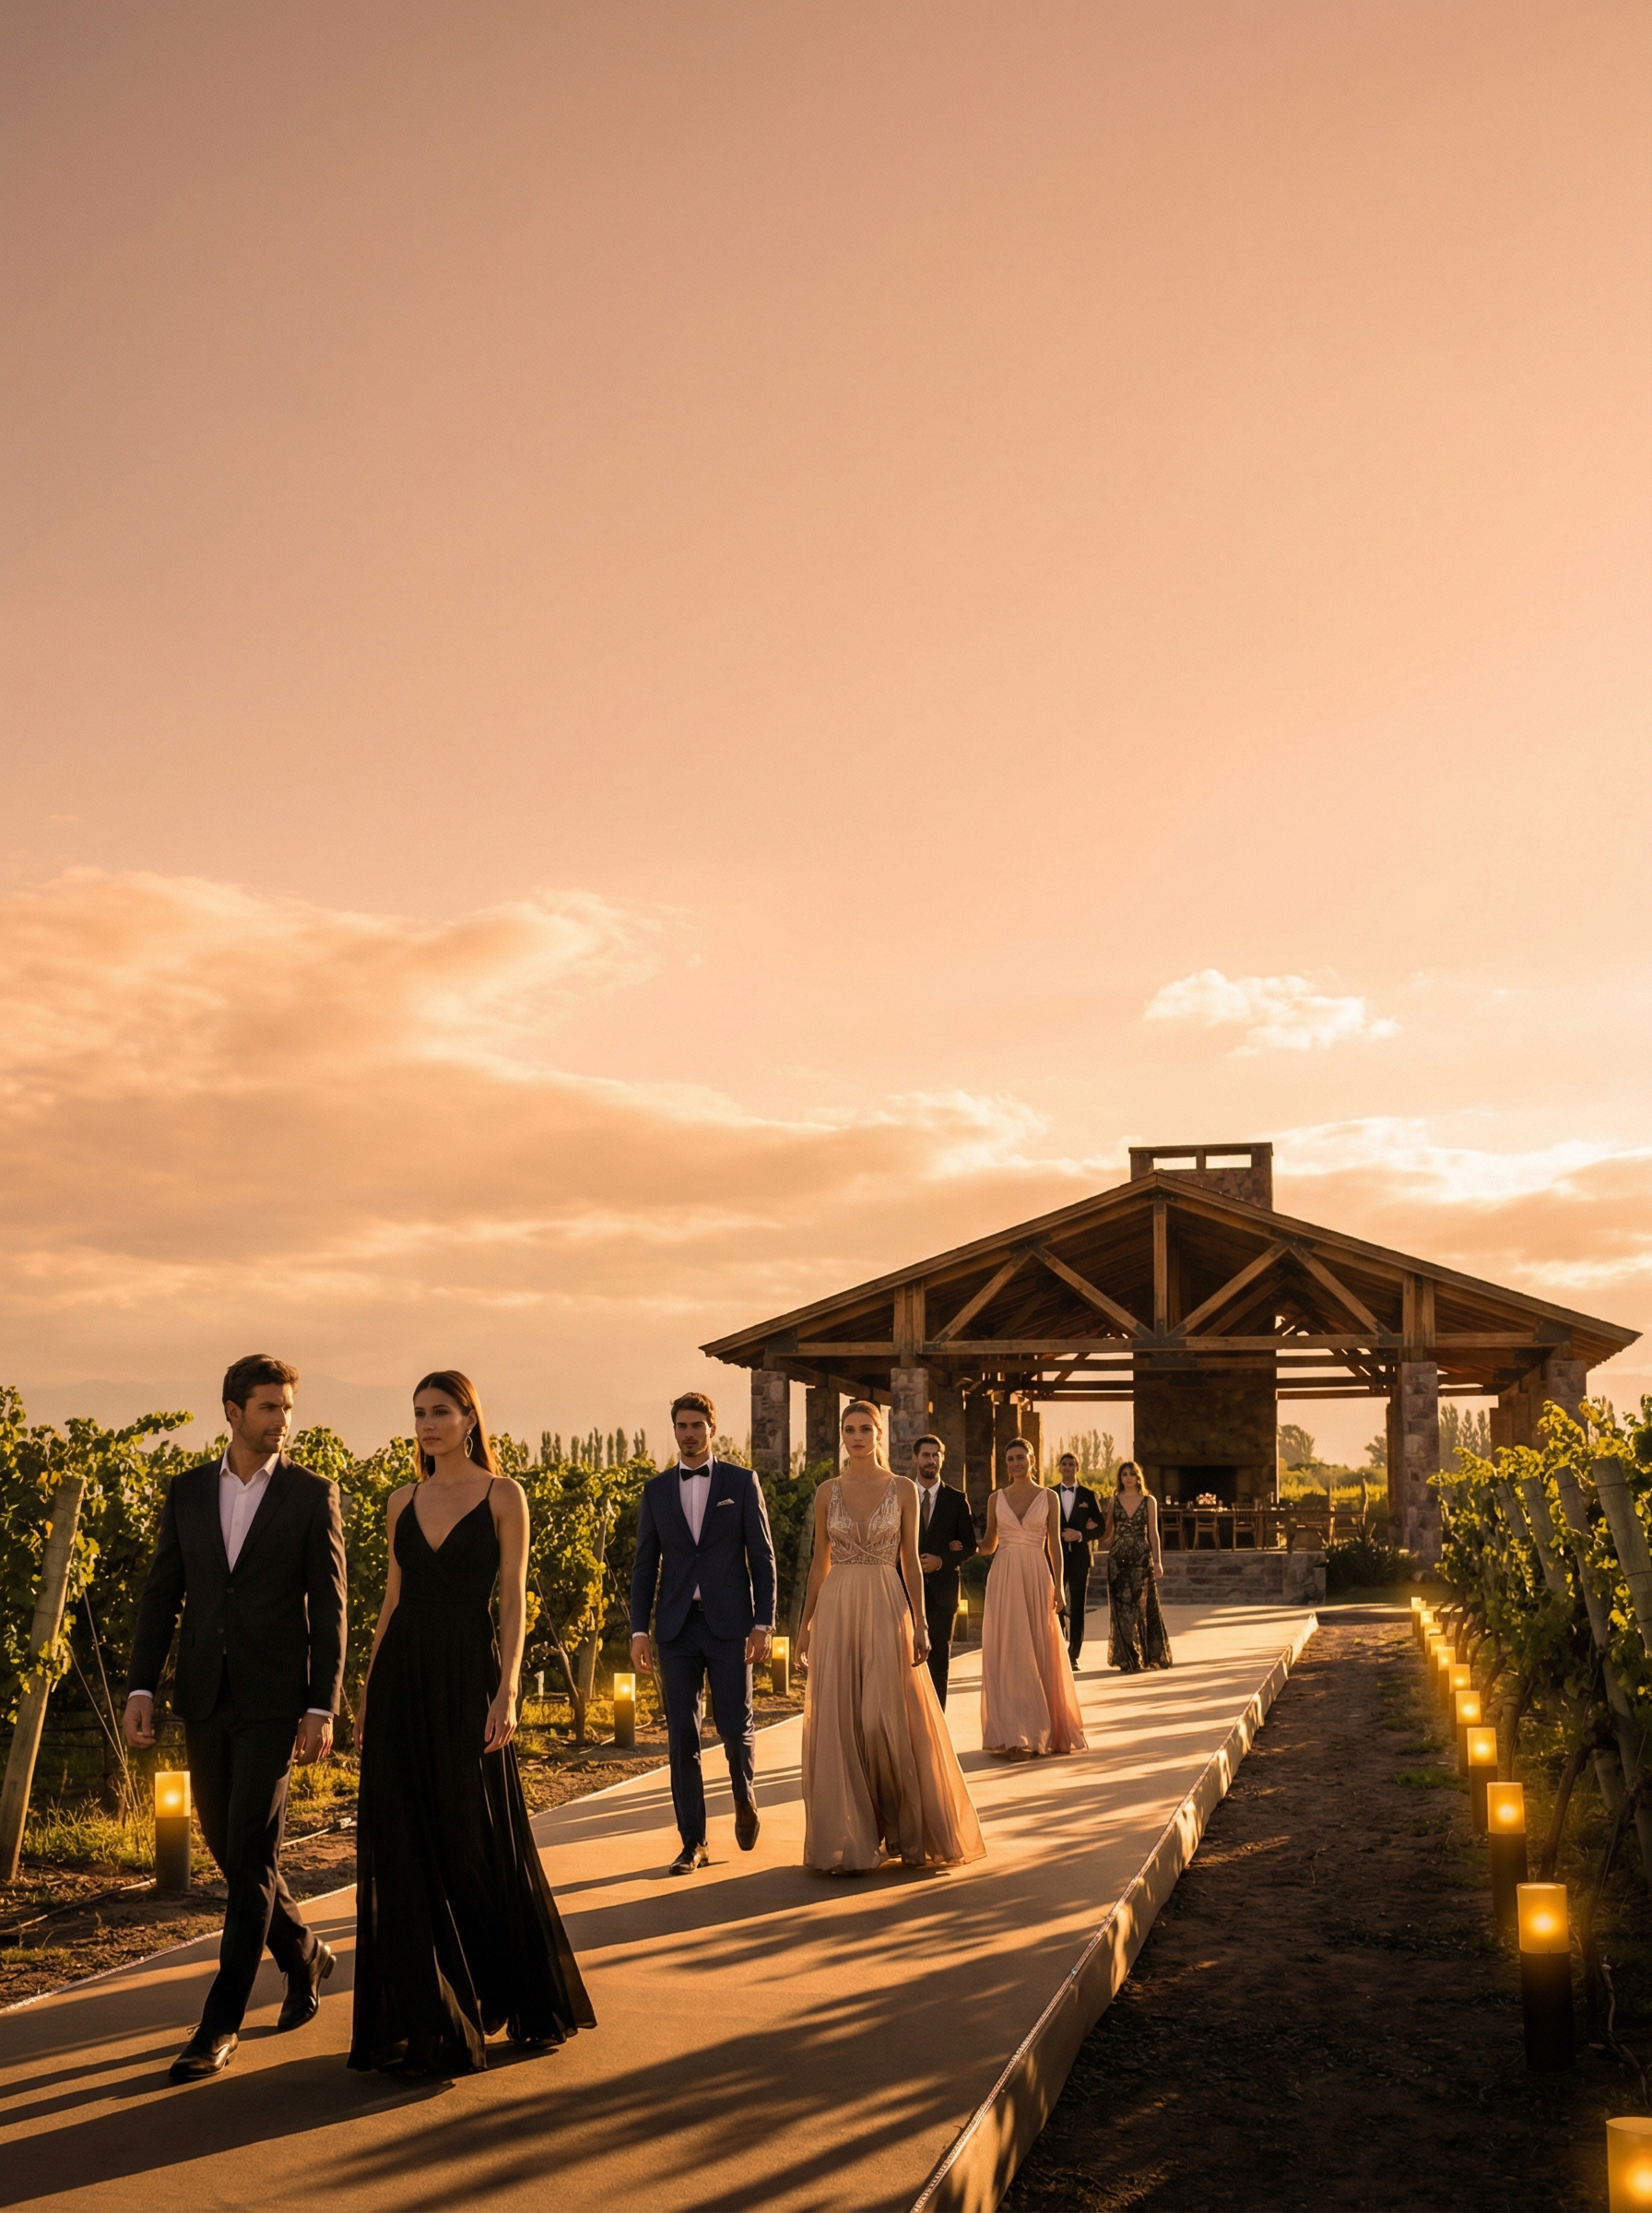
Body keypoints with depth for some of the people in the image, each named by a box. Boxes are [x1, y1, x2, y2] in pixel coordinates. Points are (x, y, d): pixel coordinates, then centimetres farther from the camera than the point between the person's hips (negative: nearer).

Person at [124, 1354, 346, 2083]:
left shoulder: (312, 1495, -2)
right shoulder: (187, 1491, 7)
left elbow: (329, 1608, -4)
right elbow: (161, 1594, 7)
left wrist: (322, 1708, -9)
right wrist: (140, 1688, -2)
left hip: (274, 1700, -4)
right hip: (204, 1696, 4)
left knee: (250, 1854, -8)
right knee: (226, 1847, 13)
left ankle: (221, 2022, 0)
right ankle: (303, 1955, 36)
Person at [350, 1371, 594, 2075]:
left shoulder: (502, 1496, -2)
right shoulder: (403, 1502, 10)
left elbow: (513, 1599, -6)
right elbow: (393, 1599, 14)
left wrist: (507, 1692, -13)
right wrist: (368, 1691, 10)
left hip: (466, 1675, -4)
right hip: (402, 1679, 4)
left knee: (478, 1844, 1)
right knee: (405, 1848, 4)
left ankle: (529, 1998, 20)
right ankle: (424, 2012, 14)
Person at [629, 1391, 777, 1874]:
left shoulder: (741, 1482, 3)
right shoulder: (656, 1490, 9)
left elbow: (762, 1557, 2)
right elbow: (646, 1564, 10)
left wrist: (763, 1623, -6)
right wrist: (638, 1630, 2)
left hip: (729, 1623, -2)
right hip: (677, 1627, 2)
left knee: (734, 1725, -3)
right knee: (682, 1738, 2)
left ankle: (745, 1799, 28)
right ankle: (693, 1842, 9)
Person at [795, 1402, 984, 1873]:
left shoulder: (904, 1489, 2)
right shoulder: (827, 1492, 6)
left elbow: (911, 1560, 2)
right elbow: (820, 1563, 10)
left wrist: (919, 1622, -4)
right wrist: (805, 1626, 8)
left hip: (886, 1609, -2)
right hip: (837, 1610, 2)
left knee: (890, 1720, -4)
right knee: (839, 1723, 0)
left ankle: (905, 1831, 14)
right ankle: (849, 1837, 10)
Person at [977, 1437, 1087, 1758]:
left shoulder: (1048, 1498, 4)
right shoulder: (996, 1499, 8)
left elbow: (1055, 1546, 4)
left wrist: (1058, 1586, -2)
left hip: (1037, 1578, -1)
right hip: (1004, 1579, 1)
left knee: (1041, 1653, 2)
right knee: (1007, 1654, -2)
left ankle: (1042, 1729, 11)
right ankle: (1014, 1734, 0)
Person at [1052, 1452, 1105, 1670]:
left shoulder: (1088, 1495, 6)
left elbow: (1100, 1527, 3)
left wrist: (1080, 1534, -13)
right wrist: (1065, 1533, -10)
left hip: (1079, 1556, 0)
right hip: (1056, 1556, 0)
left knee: (1077, 1609, 3)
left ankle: (1073, 1657, 8)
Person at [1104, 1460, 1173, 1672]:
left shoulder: (1149, 1501, 3)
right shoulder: (1113, 1502, 7)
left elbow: (1153, 1533, 3)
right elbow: (1108, 1533, 13)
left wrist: (1158, 1561, -2)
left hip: (1142, 1559, -1)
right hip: (1118, 1559, 1)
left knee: (1142, 1606, 2)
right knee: (1122, 1607, -1)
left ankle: (1148, 1655, 14)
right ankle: (1127, 1659, 4)